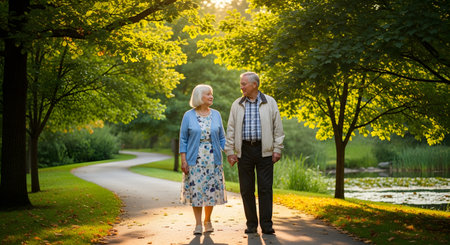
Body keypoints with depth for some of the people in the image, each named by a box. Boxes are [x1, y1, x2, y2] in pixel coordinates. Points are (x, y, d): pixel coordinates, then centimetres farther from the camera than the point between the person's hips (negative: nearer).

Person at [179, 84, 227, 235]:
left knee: (212, 190, 3)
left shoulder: (216, 115, 7)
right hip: (195, 160, -2)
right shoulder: (189, 116, 0)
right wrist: (183, 160, -7)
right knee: (196, 190, -1)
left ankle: (208, 220, 22)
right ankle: (198, 224, 9)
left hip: (213, 160, 2)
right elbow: (183, 139, 1)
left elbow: (222, 138, 11)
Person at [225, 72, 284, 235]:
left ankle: (266, 225, 3)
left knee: (265, 188, -3)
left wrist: (277, 150, -1)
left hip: (264, 150, -2)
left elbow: (277, 128, 6)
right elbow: (231, 129, 10)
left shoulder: (270, 103, 6)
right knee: (246, 189, 3)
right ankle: (251, 224, 13)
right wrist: (230, 151, 3)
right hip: (244, 150, 2)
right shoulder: (237, 105, 10)